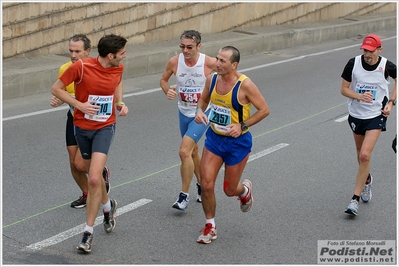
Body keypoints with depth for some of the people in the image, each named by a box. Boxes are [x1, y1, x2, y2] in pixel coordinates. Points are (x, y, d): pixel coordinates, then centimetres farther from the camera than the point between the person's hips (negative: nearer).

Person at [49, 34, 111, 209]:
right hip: (73, 119, 5)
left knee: (80, 163, -10)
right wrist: (57, 100, -12)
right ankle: (86, 194, 30)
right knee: (73, 163, 7)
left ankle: (102, 173, 22)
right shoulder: (65, 69, -3)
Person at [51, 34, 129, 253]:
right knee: (94, 175, 18)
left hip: (105, 127, 0)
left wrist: (120, 103, 2)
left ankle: (88, 231, -5)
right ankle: (107, 206, 51)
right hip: (82, 127, 0)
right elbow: (56, 89, -10)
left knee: (94, 179, -15)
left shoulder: (118, 68, -6)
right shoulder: (81, 66, -19)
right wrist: (79, 104, -21)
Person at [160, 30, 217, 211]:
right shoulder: (174, 62, -12)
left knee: (184, 151, -18)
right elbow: (163, 79, 6)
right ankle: (202, 184, 45)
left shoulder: (210, 63, -20)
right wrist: (168, 91, -14)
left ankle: (184, 195, -5)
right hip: (184, 113, 5)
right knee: (193, 151, 21)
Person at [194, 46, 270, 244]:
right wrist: (200, 111, -9)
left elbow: (264, 110, -14)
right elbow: (204, 99, 13)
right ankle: (210, 227, 15)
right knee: (206, 184, -5)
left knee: (230, 190, 8)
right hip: (214, 138, 4)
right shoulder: (212, 79, -6)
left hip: (237, 142, -4)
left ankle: (245, 190, 46)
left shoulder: (245, 85, -22)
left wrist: (242, 126, -22)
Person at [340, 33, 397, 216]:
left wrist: (391, 102, 0)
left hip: (376, 116, -3)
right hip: (356, 114, 3)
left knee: (365, 155, -17)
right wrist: (360, 96, -24)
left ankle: (355, 198, -10)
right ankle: (367, 180, 51)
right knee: (360, 155, 19)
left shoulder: (386, 66, -13)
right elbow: (344, 89, -6)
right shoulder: (353, 63, -12)